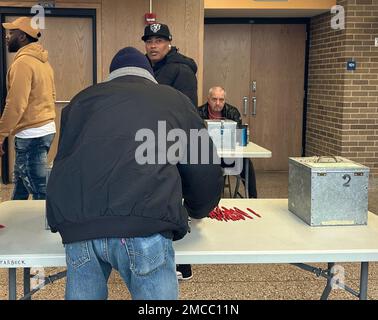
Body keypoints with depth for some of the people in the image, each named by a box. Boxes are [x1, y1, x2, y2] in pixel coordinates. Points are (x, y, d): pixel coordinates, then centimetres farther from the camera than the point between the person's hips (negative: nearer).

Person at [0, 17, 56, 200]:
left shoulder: (23, 62, -15)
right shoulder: (42, 61, 13)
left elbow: (15, 104, -20)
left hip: (31, 135, -10)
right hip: (46, 128, 10)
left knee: (40, 191, -3)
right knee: (21, 183, 23)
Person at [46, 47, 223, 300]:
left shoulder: (83, 98, 29)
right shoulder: (174, 99, 24)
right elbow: (205, 170, 23)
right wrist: (195, 210, 44)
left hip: (75, 223, 3)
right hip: (144, 221, -3)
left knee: (84, 293, 19)